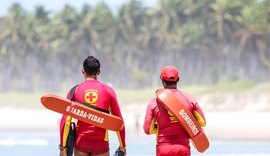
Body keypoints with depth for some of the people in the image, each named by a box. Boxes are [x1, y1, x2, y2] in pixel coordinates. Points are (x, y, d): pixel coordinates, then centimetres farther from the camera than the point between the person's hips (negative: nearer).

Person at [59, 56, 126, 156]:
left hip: (81, 141, 1)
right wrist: (122, 146, 10)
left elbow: (65, 120, -4)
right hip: (101, 144, -1)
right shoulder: (108, 91, 3)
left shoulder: (75, 90, 3)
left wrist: (62, 146, -3)